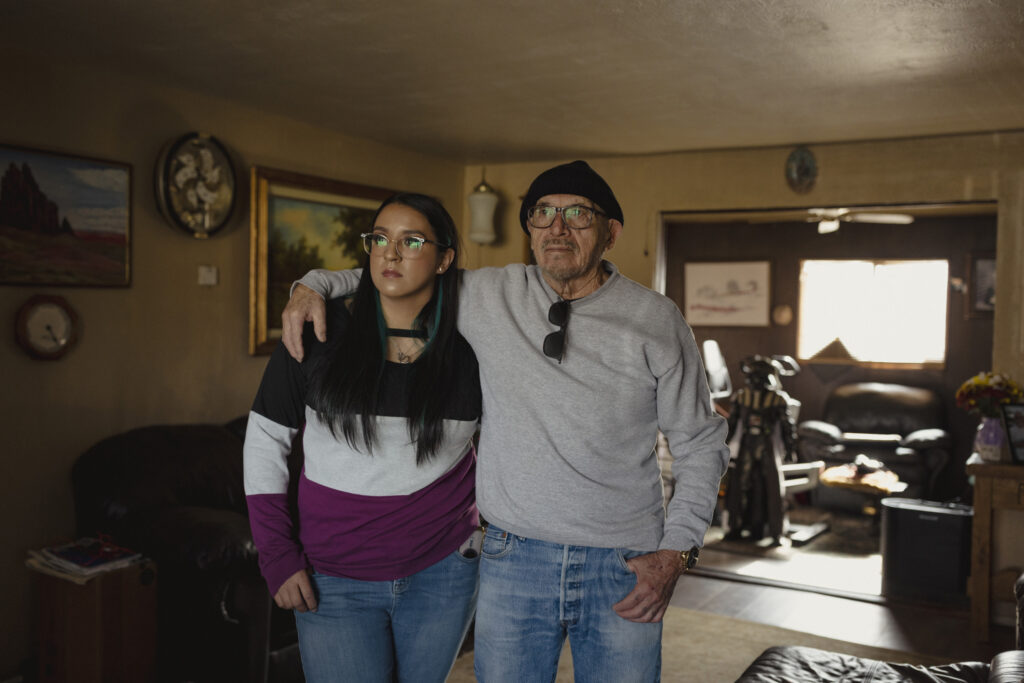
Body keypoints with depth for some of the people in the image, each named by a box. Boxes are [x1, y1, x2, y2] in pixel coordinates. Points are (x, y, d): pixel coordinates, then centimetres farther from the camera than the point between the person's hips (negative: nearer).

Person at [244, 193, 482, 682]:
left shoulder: (470, 347, -5)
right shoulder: (318, 333, -8)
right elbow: (264, 440, 0)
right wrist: (278, 557, -3)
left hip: (442, 573, 2)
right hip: (334, 581, -1)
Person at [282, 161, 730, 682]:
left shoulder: (655, 320, -4)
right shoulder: (485, 297, -1)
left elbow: (700, 443, 3)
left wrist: (677, 550, -5)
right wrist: (313, 286, -2)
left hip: (624, 565, -1)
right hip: (512, 559, 1)